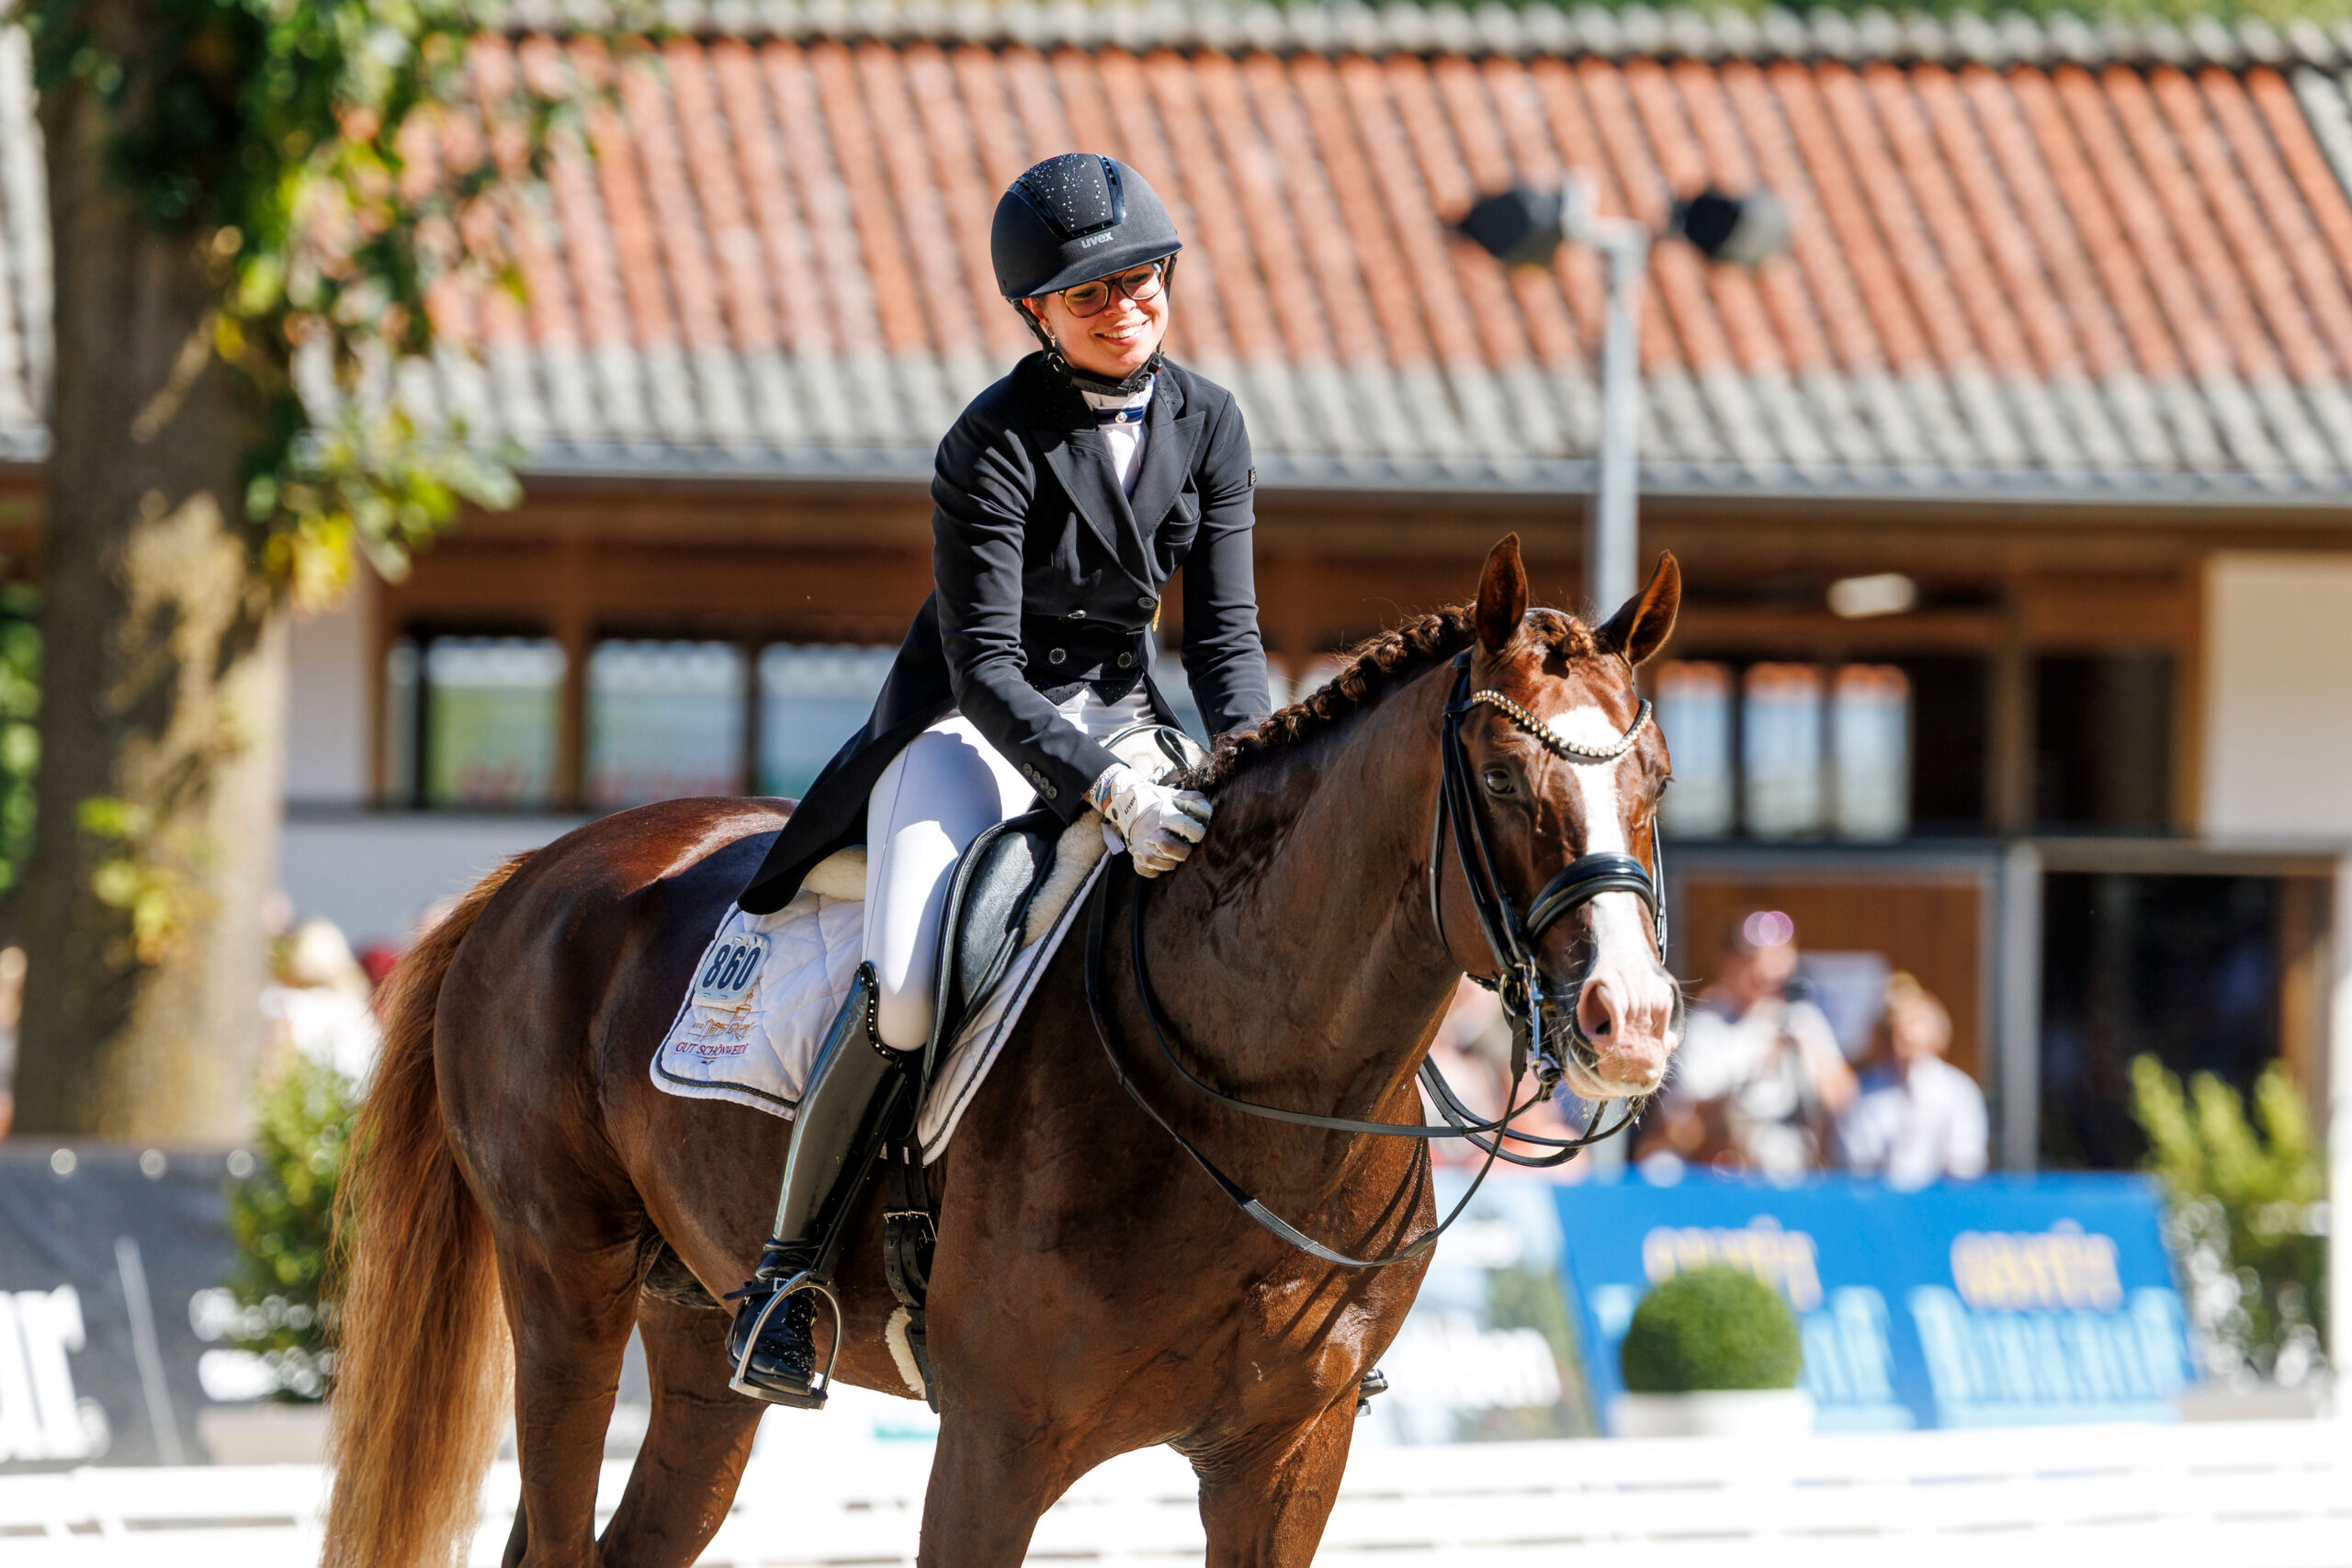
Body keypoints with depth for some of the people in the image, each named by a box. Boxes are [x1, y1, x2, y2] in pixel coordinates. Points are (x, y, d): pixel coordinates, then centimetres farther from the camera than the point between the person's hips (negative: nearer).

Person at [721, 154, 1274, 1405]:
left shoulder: (1207, 424, 0)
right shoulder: (995, 444, -18)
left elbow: (1224, 628, 1)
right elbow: (983, 664, -21)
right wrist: (1110, 795, -33)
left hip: (1120, 717, 6)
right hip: (971, 726, -6)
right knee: (908, 991, -28)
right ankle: (788, 1258, -10)